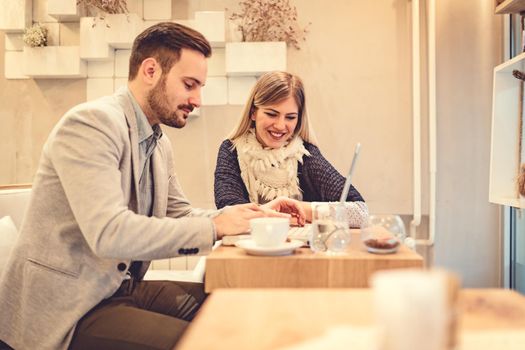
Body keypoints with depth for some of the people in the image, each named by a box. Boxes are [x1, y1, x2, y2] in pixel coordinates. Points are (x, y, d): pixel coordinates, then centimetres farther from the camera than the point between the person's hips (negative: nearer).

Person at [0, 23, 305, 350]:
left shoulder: (160, 143, 8)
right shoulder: (91, 123, -19)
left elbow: (179, 215, 15)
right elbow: (109, 233, -29)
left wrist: (253, 214, 0)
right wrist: (215, 226, -24)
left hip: (122, 287, 8)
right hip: (67, 304, -8)